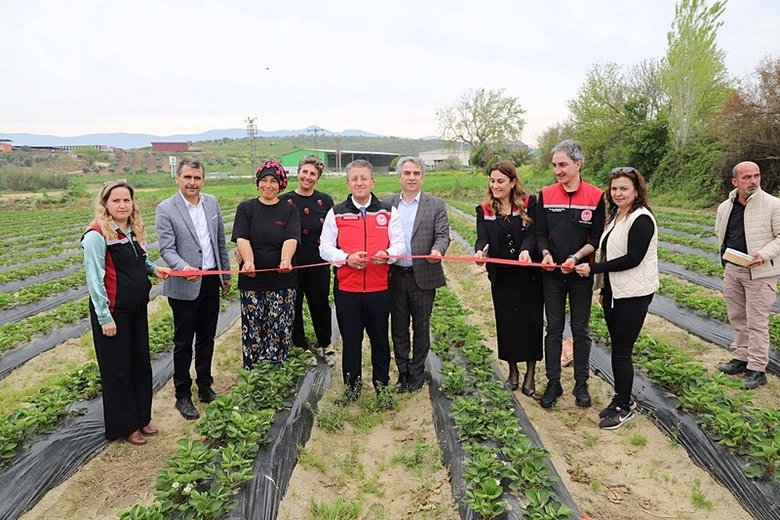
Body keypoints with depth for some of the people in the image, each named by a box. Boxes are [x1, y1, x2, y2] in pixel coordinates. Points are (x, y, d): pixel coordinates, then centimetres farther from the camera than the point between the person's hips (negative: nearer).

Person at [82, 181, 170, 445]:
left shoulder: (134, 231, 7)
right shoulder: (97, 235, -16)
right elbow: (95, 279, -17)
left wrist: (154, 268, -2)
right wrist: (105, 317, -18)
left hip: (137, 309, 7)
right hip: (113, 312, -7)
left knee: (141, 363, 15)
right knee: (118, 368, 7)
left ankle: (142, 417, 32)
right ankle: (125, 426, 22)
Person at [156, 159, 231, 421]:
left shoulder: (212, 202, 4)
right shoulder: (165, 209, -10)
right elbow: (167, 249, -14)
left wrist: (226, 274, 14)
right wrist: (185, 268, -33)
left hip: (211, 281, 5)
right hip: (185, 285, -4)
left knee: (206, 338, 16)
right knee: (184, 342, 7)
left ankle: (205, 387, 32)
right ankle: (183, 396, 21)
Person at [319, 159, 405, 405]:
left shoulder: (388, 212, 6)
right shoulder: (336, 213, 5)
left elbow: (399, 244, 3)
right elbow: (325, 248, 2)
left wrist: (387, 254, -19)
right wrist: (347, 258, -16)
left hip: (379, 288, 0)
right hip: (346, 288, 0)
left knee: (380, 338, 10)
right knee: (350, 339, 10)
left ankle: (381, 384, 27)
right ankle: (352, 385, 26)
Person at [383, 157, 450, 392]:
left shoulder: (436, 205, 1)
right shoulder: (387, 204, 7)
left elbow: (442, 235, -6)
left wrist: (437, 251, -27)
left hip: (423, 276, -2)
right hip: (395, 276, 2)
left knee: (421, 327, 10)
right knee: (398, 328, 12)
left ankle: (417, 373, 26)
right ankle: (403, 372, 27)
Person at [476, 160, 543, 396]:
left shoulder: (529, 203, -3)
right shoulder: (484, 210, 3)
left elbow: (532, 234, -12)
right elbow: (483, 238, -7)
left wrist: (526, 250, -33)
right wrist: (481, 251, -30)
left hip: (528, 274, -2)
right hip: (501, 276, 2)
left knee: (531, 321, 4)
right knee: (506, 321, 9)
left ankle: (530, 373, 19)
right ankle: (513, 370, 28)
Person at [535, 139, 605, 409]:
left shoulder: (595, 196, -6)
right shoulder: (546, 195, 0)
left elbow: (597, 238, -5)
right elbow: (540, 233, 3)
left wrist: (576, 258, -20)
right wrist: (545, 253, -17)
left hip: (581, 274, -1)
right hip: (552, 274, 2)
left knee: (581, 331, 10)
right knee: (554, 330, 9)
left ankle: (581, 384, 24)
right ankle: (553, 384, 20)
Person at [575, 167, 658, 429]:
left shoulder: (642, 219, -14)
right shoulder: (615, 216, 13)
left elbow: (633, 258, -21)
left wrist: (593, 269, -19)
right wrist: (603, 288, 18)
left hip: (633, 295, -8)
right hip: (614, 292, 8)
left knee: (622, 351, -1)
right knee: (617, 348, 14)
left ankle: (624, 406, 14)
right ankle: (621, 398, 27)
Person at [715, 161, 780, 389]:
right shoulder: (725, 207, 5)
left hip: (759, 272, -6)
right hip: (732, 270, 6)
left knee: (757, 321, -2)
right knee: (737, 317, 16)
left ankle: (757, 369, 7)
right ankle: (742, 358, 30)